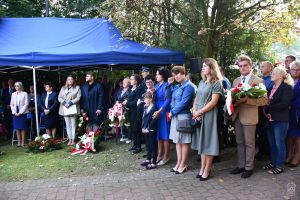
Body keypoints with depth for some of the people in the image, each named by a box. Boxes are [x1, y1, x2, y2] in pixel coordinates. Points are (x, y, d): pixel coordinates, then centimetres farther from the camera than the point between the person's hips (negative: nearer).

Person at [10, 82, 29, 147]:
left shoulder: (25, 94, -1)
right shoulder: (13, 94, 12)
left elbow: (26, 104, -6)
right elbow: (11, 104, 12)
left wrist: (20, 112, -11)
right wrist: (14, 112, -2)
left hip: (22, 113, -4)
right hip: (15, 114, 4)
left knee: (23, 128, -1)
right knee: (17, 128, 3)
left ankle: (23, 142, 4)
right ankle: (19, 142, 9)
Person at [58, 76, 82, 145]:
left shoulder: (77, 88, 5)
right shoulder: (63, 88, 17)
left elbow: (78, 98, -6)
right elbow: (59, 97, 10)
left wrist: (70, 103, -15)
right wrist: (64, 103, -10)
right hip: (65, 109, 3)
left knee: (73, 125, -2)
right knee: (68, 125, 5)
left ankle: (73, 140, 3)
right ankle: (70, 139, 9)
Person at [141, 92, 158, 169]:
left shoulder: (154, 108, -17)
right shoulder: (145, 108, 10)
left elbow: (153, 121, -20)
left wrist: (148, 129, -17)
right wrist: (143, 127, 7)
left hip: (152, 130, -8)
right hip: (146, 130, 9)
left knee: (153, 146, 0)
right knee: (148, 145, 19)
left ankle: (153, 163, 7)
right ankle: (148, 159, 33)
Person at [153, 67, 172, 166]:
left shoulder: (166, 85, -8)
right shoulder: (157, 85, 14)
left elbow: (168, 100, -15)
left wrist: (159, 111, -21)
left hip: (164, 112, -7)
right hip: (156, 112, 7)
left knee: (165, 134, 0)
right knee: (158, 133, 12)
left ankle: (166, 156, 11)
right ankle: (160, 154, 23)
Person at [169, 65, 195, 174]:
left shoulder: (188, 86, -10)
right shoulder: (177, 87, 14)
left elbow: (184, 102, -17)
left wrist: (172, 112, -9)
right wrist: (169, 84, 10)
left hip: (184, 116, -8)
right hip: (175, 116, 8)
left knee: (184, 141, 2)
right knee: (177, 141, 13)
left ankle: (183, 165, 11)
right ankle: (178, 163, 23)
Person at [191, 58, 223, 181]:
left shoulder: (217, 83, -7)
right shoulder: (202, 82, 14)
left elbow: (213, 102, -15)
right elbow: (196, 98, 12)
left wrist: (199, 112, -14)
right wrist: (194, 111, -4)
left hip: (209, 115, -7)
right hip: (198, 116, 7)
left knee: (208, 142, 0)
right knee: (202, 141, 11)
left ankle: (207, 170, 9)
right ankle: (202, 168, 19)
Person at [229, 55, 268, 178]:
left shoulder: (258, 81, -5)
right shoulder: (236, 81, 13)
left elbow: (264, 100, -11)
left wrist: (246, 99, -22)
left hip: (249, 116, -5)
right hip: (237, 116, 5)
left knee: (249, 143, 5)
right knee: (239, 143, 13)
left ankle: (249, 168, 18)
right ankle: (241, 166, 25)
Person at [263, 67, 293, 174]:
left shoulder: (287, 87, -7)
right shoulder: (272, 88, 15)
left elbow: (284, 104, -16)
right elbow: (267, 101, 12)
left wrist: (269, 109, -14)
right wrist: (266, 111, -7)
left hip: (280, 120, -7)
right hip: (270, 120, 7)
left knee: (279, 143, 1)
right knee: (272, 143, 13)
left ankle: (279, 166, 12)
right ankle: (273, 162, 25)